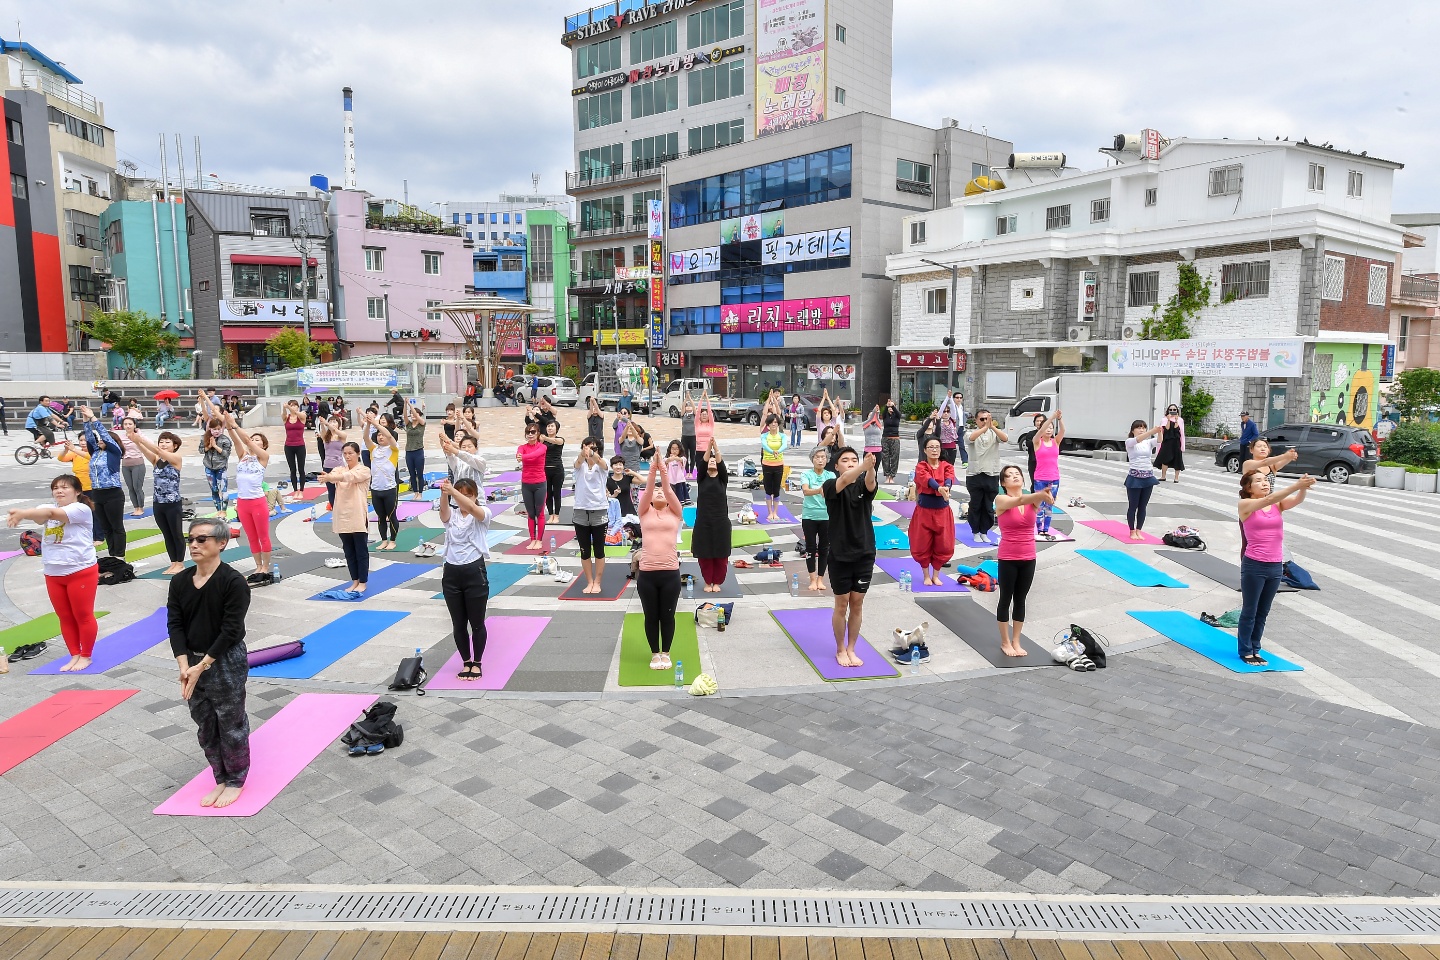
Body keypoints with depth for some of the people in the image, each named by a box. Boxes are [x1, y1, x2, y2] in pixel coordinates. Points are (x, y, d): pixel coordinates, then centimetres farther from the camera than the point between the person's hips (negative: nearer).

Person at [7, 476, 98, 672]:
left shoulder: (81, 509, -11)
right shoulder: (48, 509, 8)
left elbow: (52, 513, -28)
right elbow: (39, 514, -16)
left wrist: (22, 514, -41)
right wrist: (20, 514, -39)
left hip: (81, 572, -7)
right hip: (53, 574, 7)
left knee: (83, 616, 4)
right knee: (65, 618, 13)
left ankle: (86, 656, 16)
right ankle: (74, 655, 23)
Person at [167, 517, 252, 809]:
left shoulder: (233, 582, -16)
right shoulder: (180, 581, 1)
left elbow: (231, 630, -17)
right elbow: (174, 624, -2)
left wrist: (202, 666, -17)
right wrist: (184, 666, -12)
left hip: (227, 662, -6)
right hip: (193, 663, 6)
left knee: (231, 724, 6)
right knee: (205, 726, 15)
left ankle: (235, 781, 24)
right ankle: (221, 779, 31)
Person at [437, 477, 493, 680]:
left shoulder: (483, 513, -2)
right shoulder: (451, 515, 8)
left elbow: (471, 508, -26)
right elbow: (443, 510, -17)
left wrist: (452, 490, -40)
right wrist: (444, 494, -38)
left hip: (475, 571, -3)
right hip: (451, 572, 4)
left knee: (477, 623, 6)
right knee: (458, 624, 10)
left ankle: (477, 663, 23)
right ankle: (466, 662, 27)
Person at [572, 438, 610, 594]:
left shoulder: (602, 464, -2)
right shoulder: (579, 465, 1)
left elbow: (599, 460, -27)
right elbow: (579, 460, -24)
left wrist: (592, 454, -52)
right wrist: (583, 454, -49)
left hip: (599, 512, -1)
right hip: (580, 512, 2)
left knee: (599, 550, 5)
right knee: (584, 551, 8)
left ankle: (597, 582, 17)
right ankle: (589, 582, 20)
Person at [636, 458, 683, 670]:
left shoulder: (674, 513, 9)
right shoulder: (645, 513, 9)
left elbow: (668, 489, -5)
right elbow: (648, 490, -5)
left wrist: (663, 470, -13)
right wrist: (652, 470, -20)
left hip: (670, 573, 0)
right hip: (647, 573, 0)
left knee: (667, 615, 9)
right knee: (651, 616, 9)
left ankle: (666, 653, 25)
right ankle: (655, 653, 25)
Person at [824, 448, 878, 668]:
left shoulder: (864, 485, 0)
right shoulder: (831, 486, -6)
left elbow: (870, 481, -25)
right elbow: (844, 481, -30)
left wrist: (871, 467, -50)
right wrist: (865, 465, -49)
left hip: (865, 554, 2)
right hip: (840, 555, -2)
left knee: (857, 605, 10)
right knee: (841, 605, 7)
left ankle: (851, 649, 24)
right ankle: (840, 650, 24)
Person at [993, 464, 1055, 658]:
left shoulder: (1032, 500, 0)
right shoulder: (1001, 500, -9)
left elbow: (1038, 498, -24)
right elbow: (1019, 500, -30)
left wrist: (1045, 495, -50)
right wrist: (1040, 494, -50)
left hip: (1028, 558, 4)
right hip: (1007, 559, -4)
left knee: (1020, 600, 13)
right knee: (1006, 600, 7)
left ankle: (1016, 641, 24)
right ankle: (1005, 642, 19)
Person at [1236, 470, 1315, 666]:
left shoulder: (1278, 505, 6)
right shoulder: (1245, 505, -7)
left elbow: (1297, 500, -12)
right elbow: (1268, 500, -23)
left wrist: (1304, 487, -35)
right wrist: (1296, 485, -34)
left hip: (1276, 566, 5)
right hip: (1254, 565, -5)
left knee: (1263, 612, 14)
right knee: (1249, 611, 6)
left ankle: (1255, 649, 26)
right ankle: (1245, 651, 17)